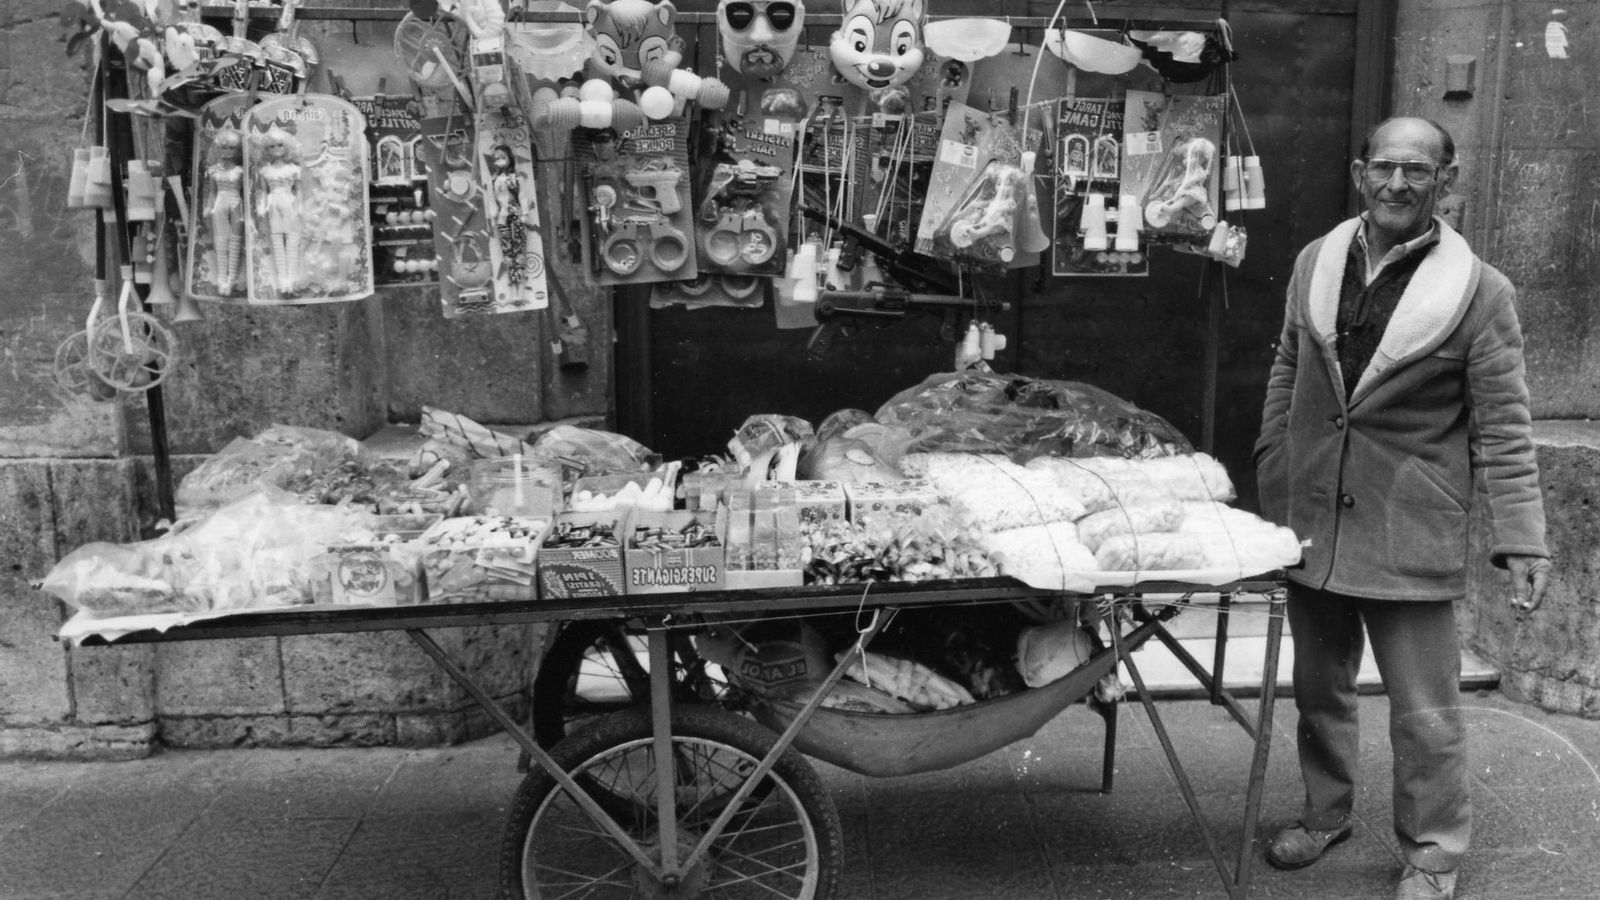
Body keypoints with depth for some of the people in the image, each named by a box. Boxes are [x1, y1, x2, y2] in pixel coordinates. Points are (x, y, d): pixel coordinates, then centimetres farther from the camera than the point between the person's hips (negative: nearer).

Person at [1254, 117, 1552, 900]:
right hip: (1311, 521, 4)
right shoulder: (1315, 262, 5)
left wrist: (1521, 538, -11)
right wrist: (1271, 483, 13)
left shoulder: (1480, 291, -7)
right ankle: (1325, 815, 38)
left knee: (1425, 713, 4)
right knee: (1318, 689, 18)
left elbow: (1502, 428, -7)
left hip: (1410, 539, -4)